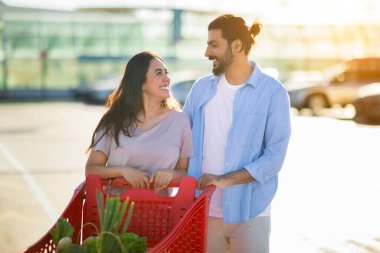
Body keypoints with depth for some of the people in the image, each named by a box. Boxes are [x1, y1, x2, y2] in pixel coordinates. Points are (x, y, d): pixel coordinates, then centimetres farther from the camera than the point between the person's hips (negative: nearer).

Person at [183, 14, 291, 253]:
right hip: (202, 210, 3)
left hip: (249, 213, -3)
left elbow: (275, 157, -11)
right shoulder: (201, 88, 8)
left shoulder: (272, 92, -5)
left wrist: (225, 179, -19)